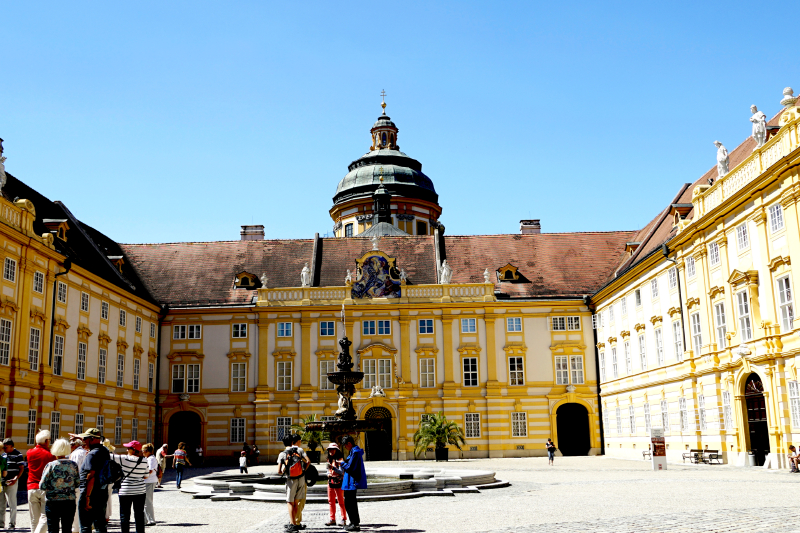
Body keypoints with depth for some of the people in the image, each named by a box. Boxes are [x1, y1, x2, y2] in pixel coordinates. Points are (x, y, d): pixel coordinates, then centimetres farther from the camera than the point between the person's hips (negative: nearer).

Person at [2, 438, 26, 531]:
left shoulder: (17, 455, -4)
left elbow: (21, 468, -6)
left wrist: (16, 478, -19)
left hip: (11, 483, -6)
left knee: (12, 504, -1)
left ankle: (12, 524, 5)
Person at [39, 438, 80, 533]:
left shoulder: (51, 465, -9)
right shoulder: (73, 465, -1)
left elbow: (42, 486, -9)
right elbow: (78, 483, 4)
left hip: (52, 502, -2)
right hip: (70, 502, 3)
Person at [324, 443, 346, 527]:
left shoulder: (339, 460, -8)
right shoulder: (329, 460, 14)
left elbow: (341, 472, -16)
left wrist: (333, 467, -28)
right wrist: (328, 474, 5)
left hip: (338, 482, -7)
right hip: (330, 482, 7)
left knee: (341, 501, -4)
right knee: (331, 501, 8)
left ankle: (344, 519, 1)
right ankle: (332, 519, 13)